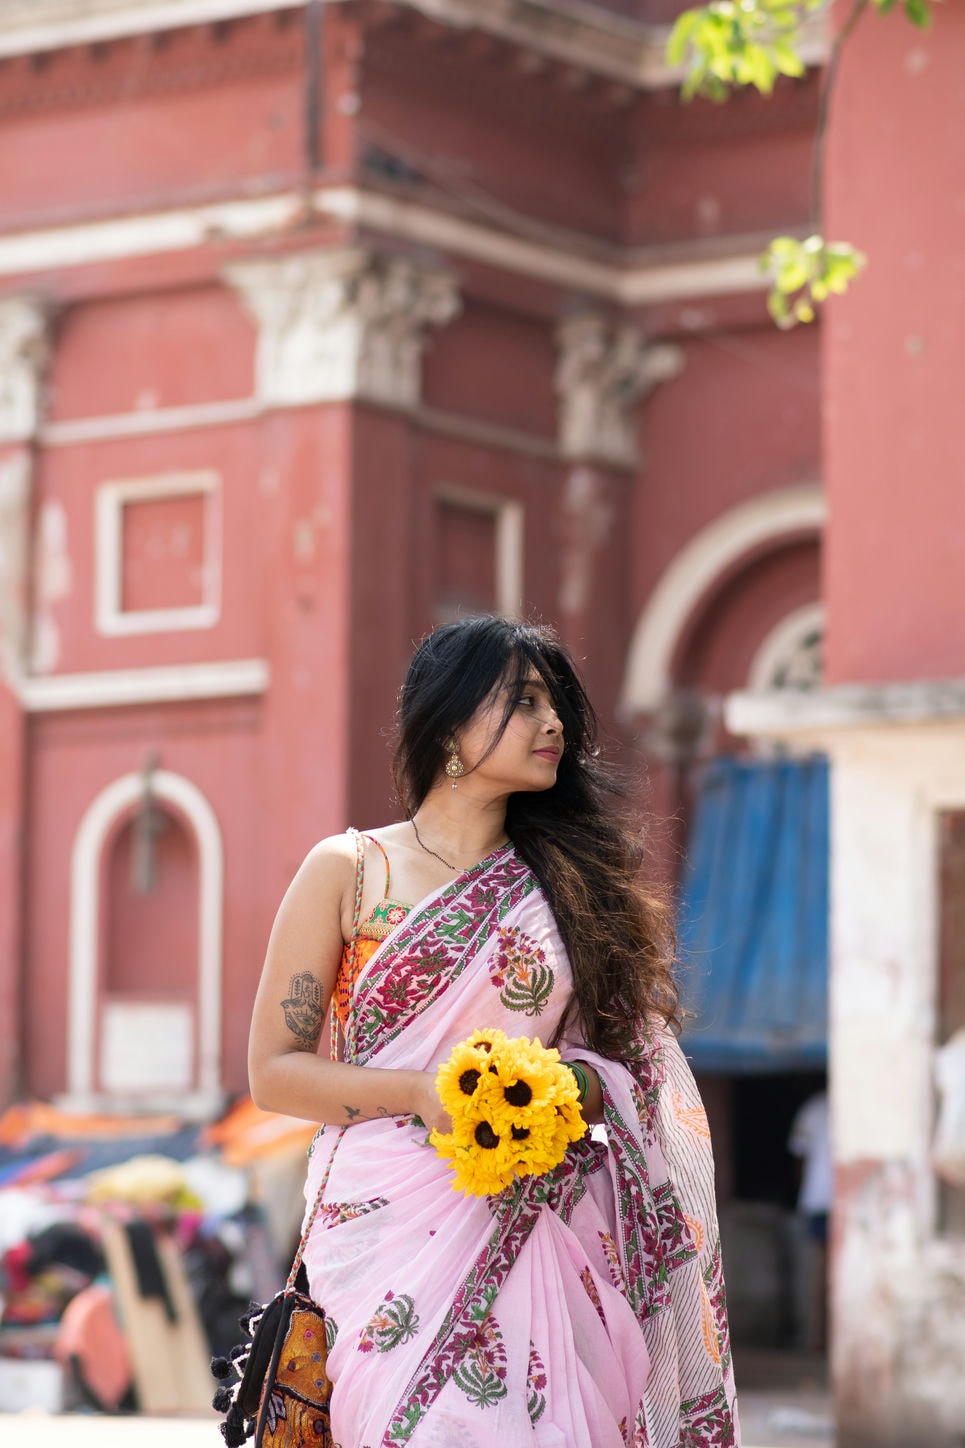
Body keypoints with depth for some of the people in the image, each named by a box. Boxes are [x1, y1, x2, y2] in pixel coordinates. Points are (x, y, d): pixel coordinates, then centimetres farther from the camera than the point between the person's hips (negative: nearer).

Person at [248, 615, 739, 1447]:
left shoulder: (565, 883, 13)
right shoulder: (349, 872, 3)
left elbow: (623, 1067, 15)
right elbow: (273, 1071, 0)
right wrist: (421, 1091, -14)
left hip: (529, 1235, 3)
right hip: (391, 1223, -3)